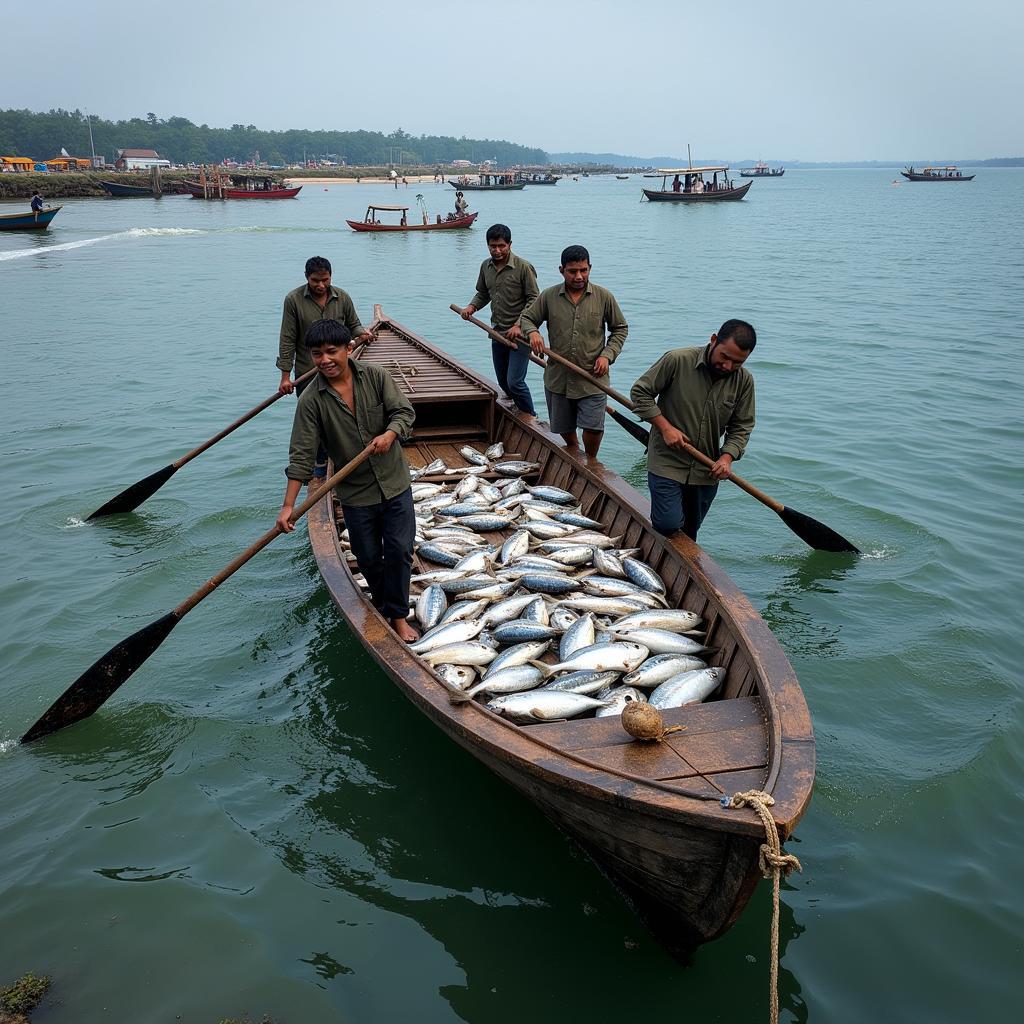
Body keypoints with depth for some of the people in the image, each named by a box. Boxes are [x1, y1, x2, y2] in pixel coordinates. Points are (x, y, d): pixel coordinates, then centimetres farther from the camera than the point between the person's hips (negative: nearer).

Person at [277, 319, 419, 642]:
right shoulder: (311, 400, -12)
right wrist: (288, 505, -18)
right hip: (355, 494, 0)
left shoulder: (376, 376, -7)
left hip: (395, 484, 1)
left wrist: (389, 434, -26)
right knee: (368, 558, 10)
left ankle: (397, 614, 20)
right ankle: (380, 601, 39)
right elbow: (301, 455, -13)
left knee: (399, 551, 3)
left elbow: (404, 411, -3)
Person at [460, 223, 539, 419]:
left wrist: (519, 325, -20)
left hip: (520, 334, -7)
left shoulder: (523, 267, -12)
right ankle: (520, 412, 34)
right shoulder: (486, 266, 7)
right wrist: (471, 307, 0)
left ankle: (530, 418, 7)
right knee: (503, 382, 14)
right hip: (498, 333, 7)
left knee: (515, 382, -13)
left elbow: (534, 300, -12)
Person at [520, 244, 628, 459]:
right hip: (558, 377, 2)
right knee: (564, 428, 16)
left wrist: (607, 355, -7)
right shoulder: (549, 296, -1)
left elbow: (620, 328, 8)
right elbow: (526, 318, 9)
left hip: (591, 379, -2)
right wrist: (533, 332, -14)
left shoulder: (604, 297, -2)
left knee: (593, 428, -10)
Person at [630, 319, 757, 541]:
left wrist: (727, 457, -11)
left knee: (690, 531, 12)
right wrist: (665, 427, -15)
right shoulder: (677, 360, -15)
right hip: (667, 462, -4)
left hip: (707, 470, 4)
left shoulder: (744, 380, -2)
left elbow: (742, 426, 6)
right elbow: (640, 392, -7)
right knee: (669, 523, -13)